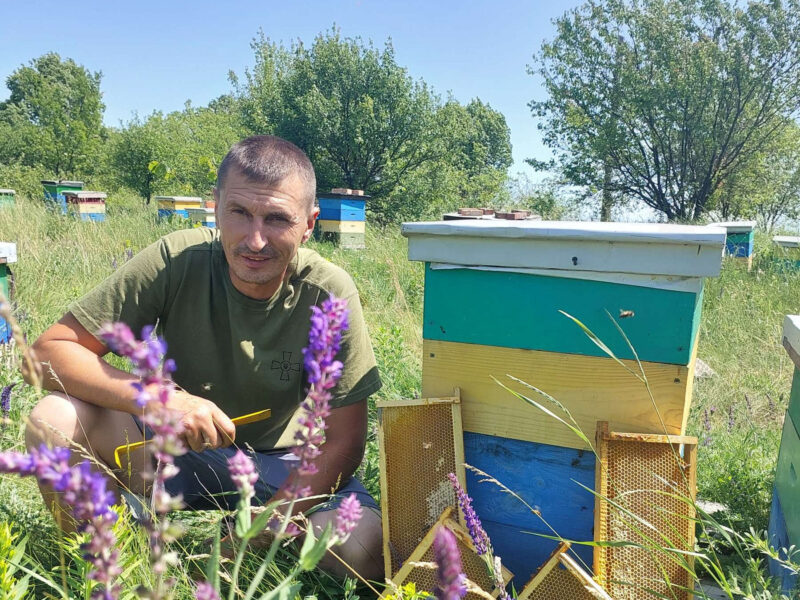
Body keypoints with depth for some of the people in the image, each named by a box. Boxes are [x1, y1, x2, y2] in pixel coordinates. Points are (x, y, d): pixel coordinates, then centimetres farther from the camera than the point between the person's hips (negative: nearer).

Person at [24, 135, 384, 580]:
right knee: (55, 422, -25)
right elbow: (48, 351, -18)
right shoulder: (177, 260, -19)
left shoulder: (330, 293, -21)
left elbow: (345, 442, -16)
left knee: (367, 551, -26)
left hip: (282, 464, 0)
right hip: (178, 444, 1)